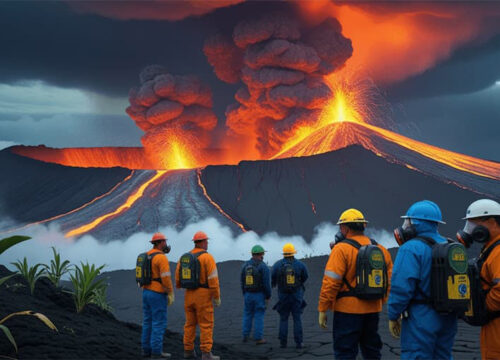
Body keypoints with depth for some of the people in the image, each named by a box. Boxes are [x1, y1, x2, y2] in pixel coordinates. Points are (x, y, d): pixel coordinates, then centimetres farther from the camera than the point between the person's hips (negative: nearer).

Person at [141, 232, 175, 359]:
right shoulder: (162, 257, -17)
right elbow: (166, 278, -19)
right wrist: (171, 294, -14)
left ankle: (147, 350, 13)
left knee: (148, 322, 11)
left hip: (146, 292, 8)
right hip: (158, 294, -8)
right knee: (159, 323, -3)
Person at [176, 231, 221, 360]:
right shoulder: (207, 257, -13)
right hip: (203, 296, -6)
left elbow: (178, 278, 10)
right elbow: (213, 279, -17)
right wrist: (217, 297, -9)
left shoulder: (184, 257, 6)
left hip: (189, 296, 6)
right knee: (206, 325, -1)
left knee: (190, 324, 14)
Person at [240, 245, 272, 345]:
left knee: (247, 315, 15)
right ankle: (258, 338, 3)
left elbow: (242, 282, 8)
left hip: (248, 294, 5)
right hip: (260, 295, -5)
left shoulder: (245, 265, 4)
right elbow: (266, 283, -15)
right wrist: (268, 297, -6)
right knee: (259, 316, 1)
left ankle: (245, 336, 18)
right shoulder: (263, 266, -13)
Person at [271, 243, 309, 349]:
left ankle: (283, 342, 7)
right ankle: (298, 343, 2)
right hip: (297, 295, 0)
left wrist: (273, 285, 26)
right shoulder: (300, 264, -5)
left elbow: (273, 279, 2)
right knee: (297, 319, 5)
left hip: (283, 296, 0)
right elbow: (305, 277, 8)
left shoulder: (277, 264, -6)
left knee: (283, 319, 9)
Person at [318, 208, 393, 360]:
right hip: (373, 310, 6)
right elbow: (389, 279, 9)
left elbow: (330, 282, -15)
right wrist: (381, 301, 17)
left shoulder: (341, 249, -11)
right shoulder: (381, 250, 8)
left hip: (348, 310, -6)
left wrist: (322, 309, -9)